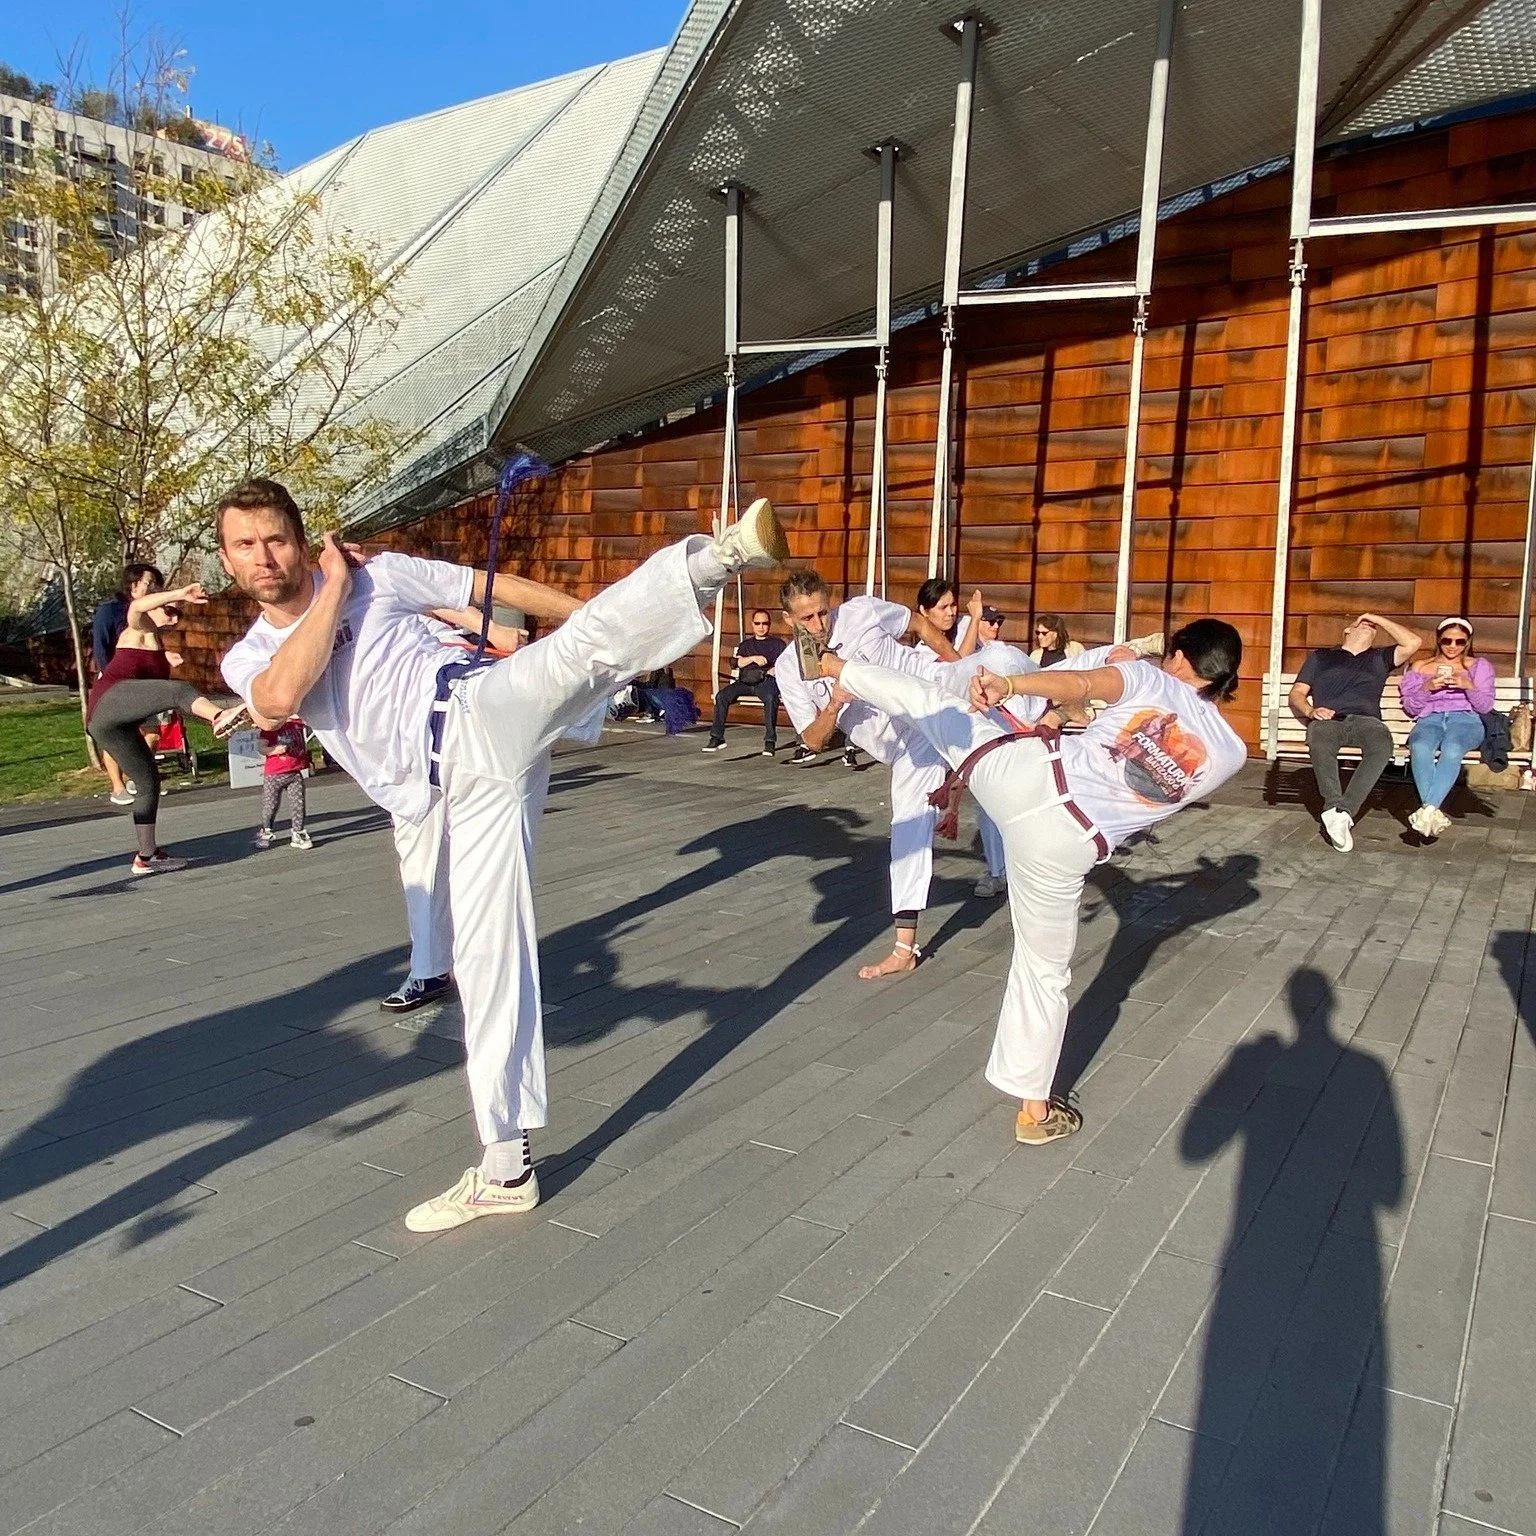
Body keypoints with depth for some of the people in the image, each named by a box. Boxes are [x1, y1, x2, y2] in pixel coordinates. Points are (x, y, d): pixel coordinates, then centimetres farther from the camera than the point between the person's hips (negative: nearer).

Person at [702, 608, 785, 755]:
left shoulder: (777, 643, 22)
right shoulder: (746, 644, 30)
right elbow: (739, 662, 11)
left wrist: (772, 671, -10)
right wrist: (753, 658, -8)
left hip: (766, 681, -3)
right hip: (745, 681, 3)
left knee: (770, 698, -39)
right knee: (721, 696, -24)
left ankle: (770, 741, -39)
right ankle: (717, 738, -20)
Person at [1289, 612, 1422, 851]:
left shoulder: (1380, 657, 33)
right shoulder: (1321, 656, 28)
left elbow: (1413, 642, 18)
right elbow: (1297, 694, 19)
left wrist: (1379, 619, 24)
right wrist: (1310, 711, -4)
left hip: (1366, 720, 1)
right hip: (1327, 720, -1)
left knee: (1382, 744, -38)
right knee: (1320, 742, -41)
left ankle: (1343, 811, -46)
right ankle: (1336, 807, -49)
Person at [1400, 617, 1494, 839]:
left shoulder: (1479, 665, 20)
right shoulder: (1420, 667, 23)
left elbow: (1485, 706, 10)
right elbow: (1410, 708, 15)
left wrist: (1468, 686, -9)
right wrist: (1427, 687, -4)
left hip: (1466, 719, -1)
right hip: (1430, 719, 1)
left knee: (1452, 749, -39)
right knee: (1419, 748, -38)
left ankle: (1428, 810, -51)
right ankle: (1434, 813, -49)